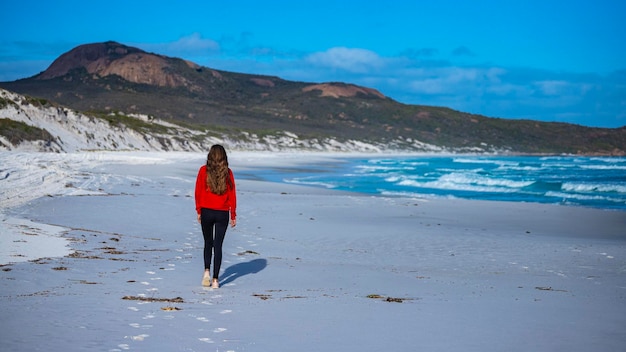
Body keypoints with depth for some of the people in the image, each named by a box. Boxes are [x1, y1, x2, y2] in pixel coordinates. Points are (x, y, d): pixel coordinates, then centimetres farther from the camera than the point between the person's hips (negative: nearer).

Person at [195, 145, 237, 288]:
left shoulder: (204, 170, -4)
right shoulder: (228, 172, -3)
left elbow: (198, 192, -2)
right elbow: (232, 194, -1)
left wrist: (198, 211, 8)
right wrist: (233, 215, 6)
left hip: (206, 212, 0)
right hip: (222, 214, 0)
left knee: (208, 243, 19)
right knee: (218, 245, 5)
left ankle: (207, 271, 5)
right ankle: (215, 280, 2)